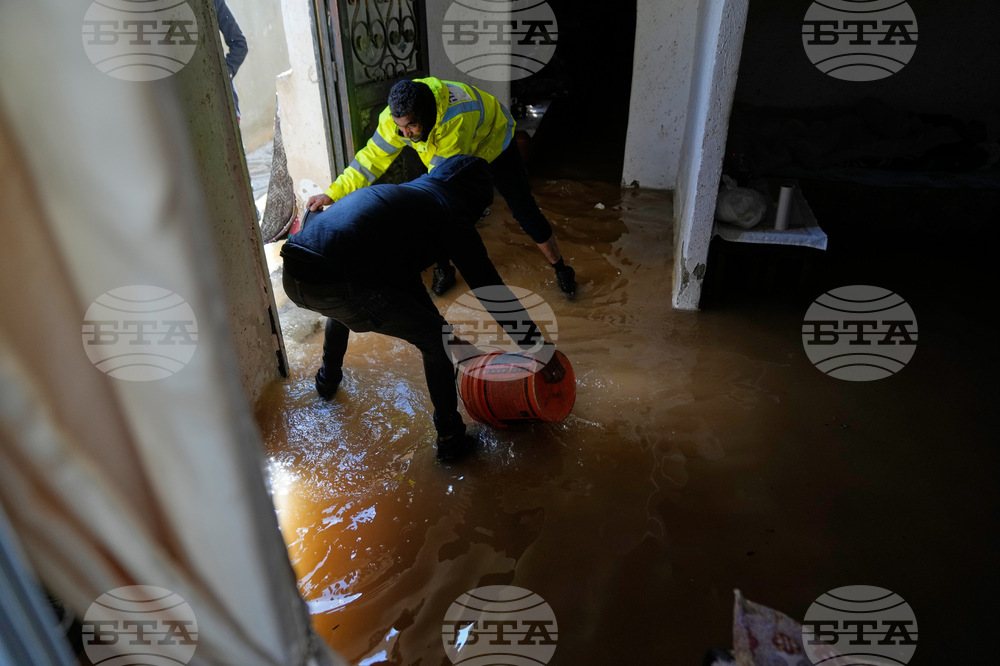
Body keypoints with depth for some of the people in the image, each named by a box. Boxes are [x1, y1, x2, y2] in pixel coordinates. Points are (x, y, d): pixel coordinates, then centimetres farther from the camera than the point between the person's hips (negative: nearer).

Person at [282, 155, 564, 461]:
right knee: (433, 339, 8)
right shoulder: (450, 210, 8)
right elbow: (491, 289, 5)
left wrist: (448, 335, 46)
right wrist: (542, 351, 14)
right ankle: (450, 439, 20)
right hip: (334, 284, -8)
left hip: (292, 277, 9)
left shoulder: (402, 195, 32)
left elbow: (403, 278, 40)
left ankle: (328, 379, 62)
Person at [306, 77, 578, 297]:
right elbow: (373, 157, -25)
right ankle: (444, 270, 17)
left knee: (524, 211, 0)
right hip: (447, 154, 5)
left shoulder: (458, 115, -47)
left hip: (493, 144, -4)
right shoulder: (396, 115, -29)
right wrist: (333, 193, -32)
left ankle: (560, 268, 18)